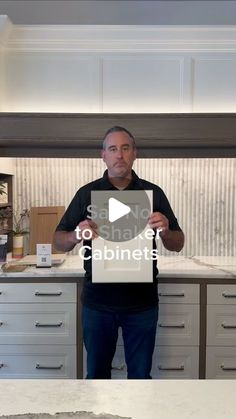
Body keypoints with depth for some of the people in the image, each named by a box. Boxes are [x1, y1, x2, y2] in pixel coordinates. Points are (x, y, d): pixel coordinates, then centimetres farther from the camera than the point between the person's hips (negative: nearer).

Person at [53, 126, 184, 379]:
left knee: (141, 373, 15)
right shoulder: (87, 193, 0)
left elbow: (177, 245, 2)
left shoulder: (153, 193, 0)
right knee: (97, 372, 17)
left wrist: (165, 231, -21)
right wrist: (76, 236, -23)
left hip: (142, 301, 0)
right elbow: (59, 242, 0)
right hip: (97, 301, 1)